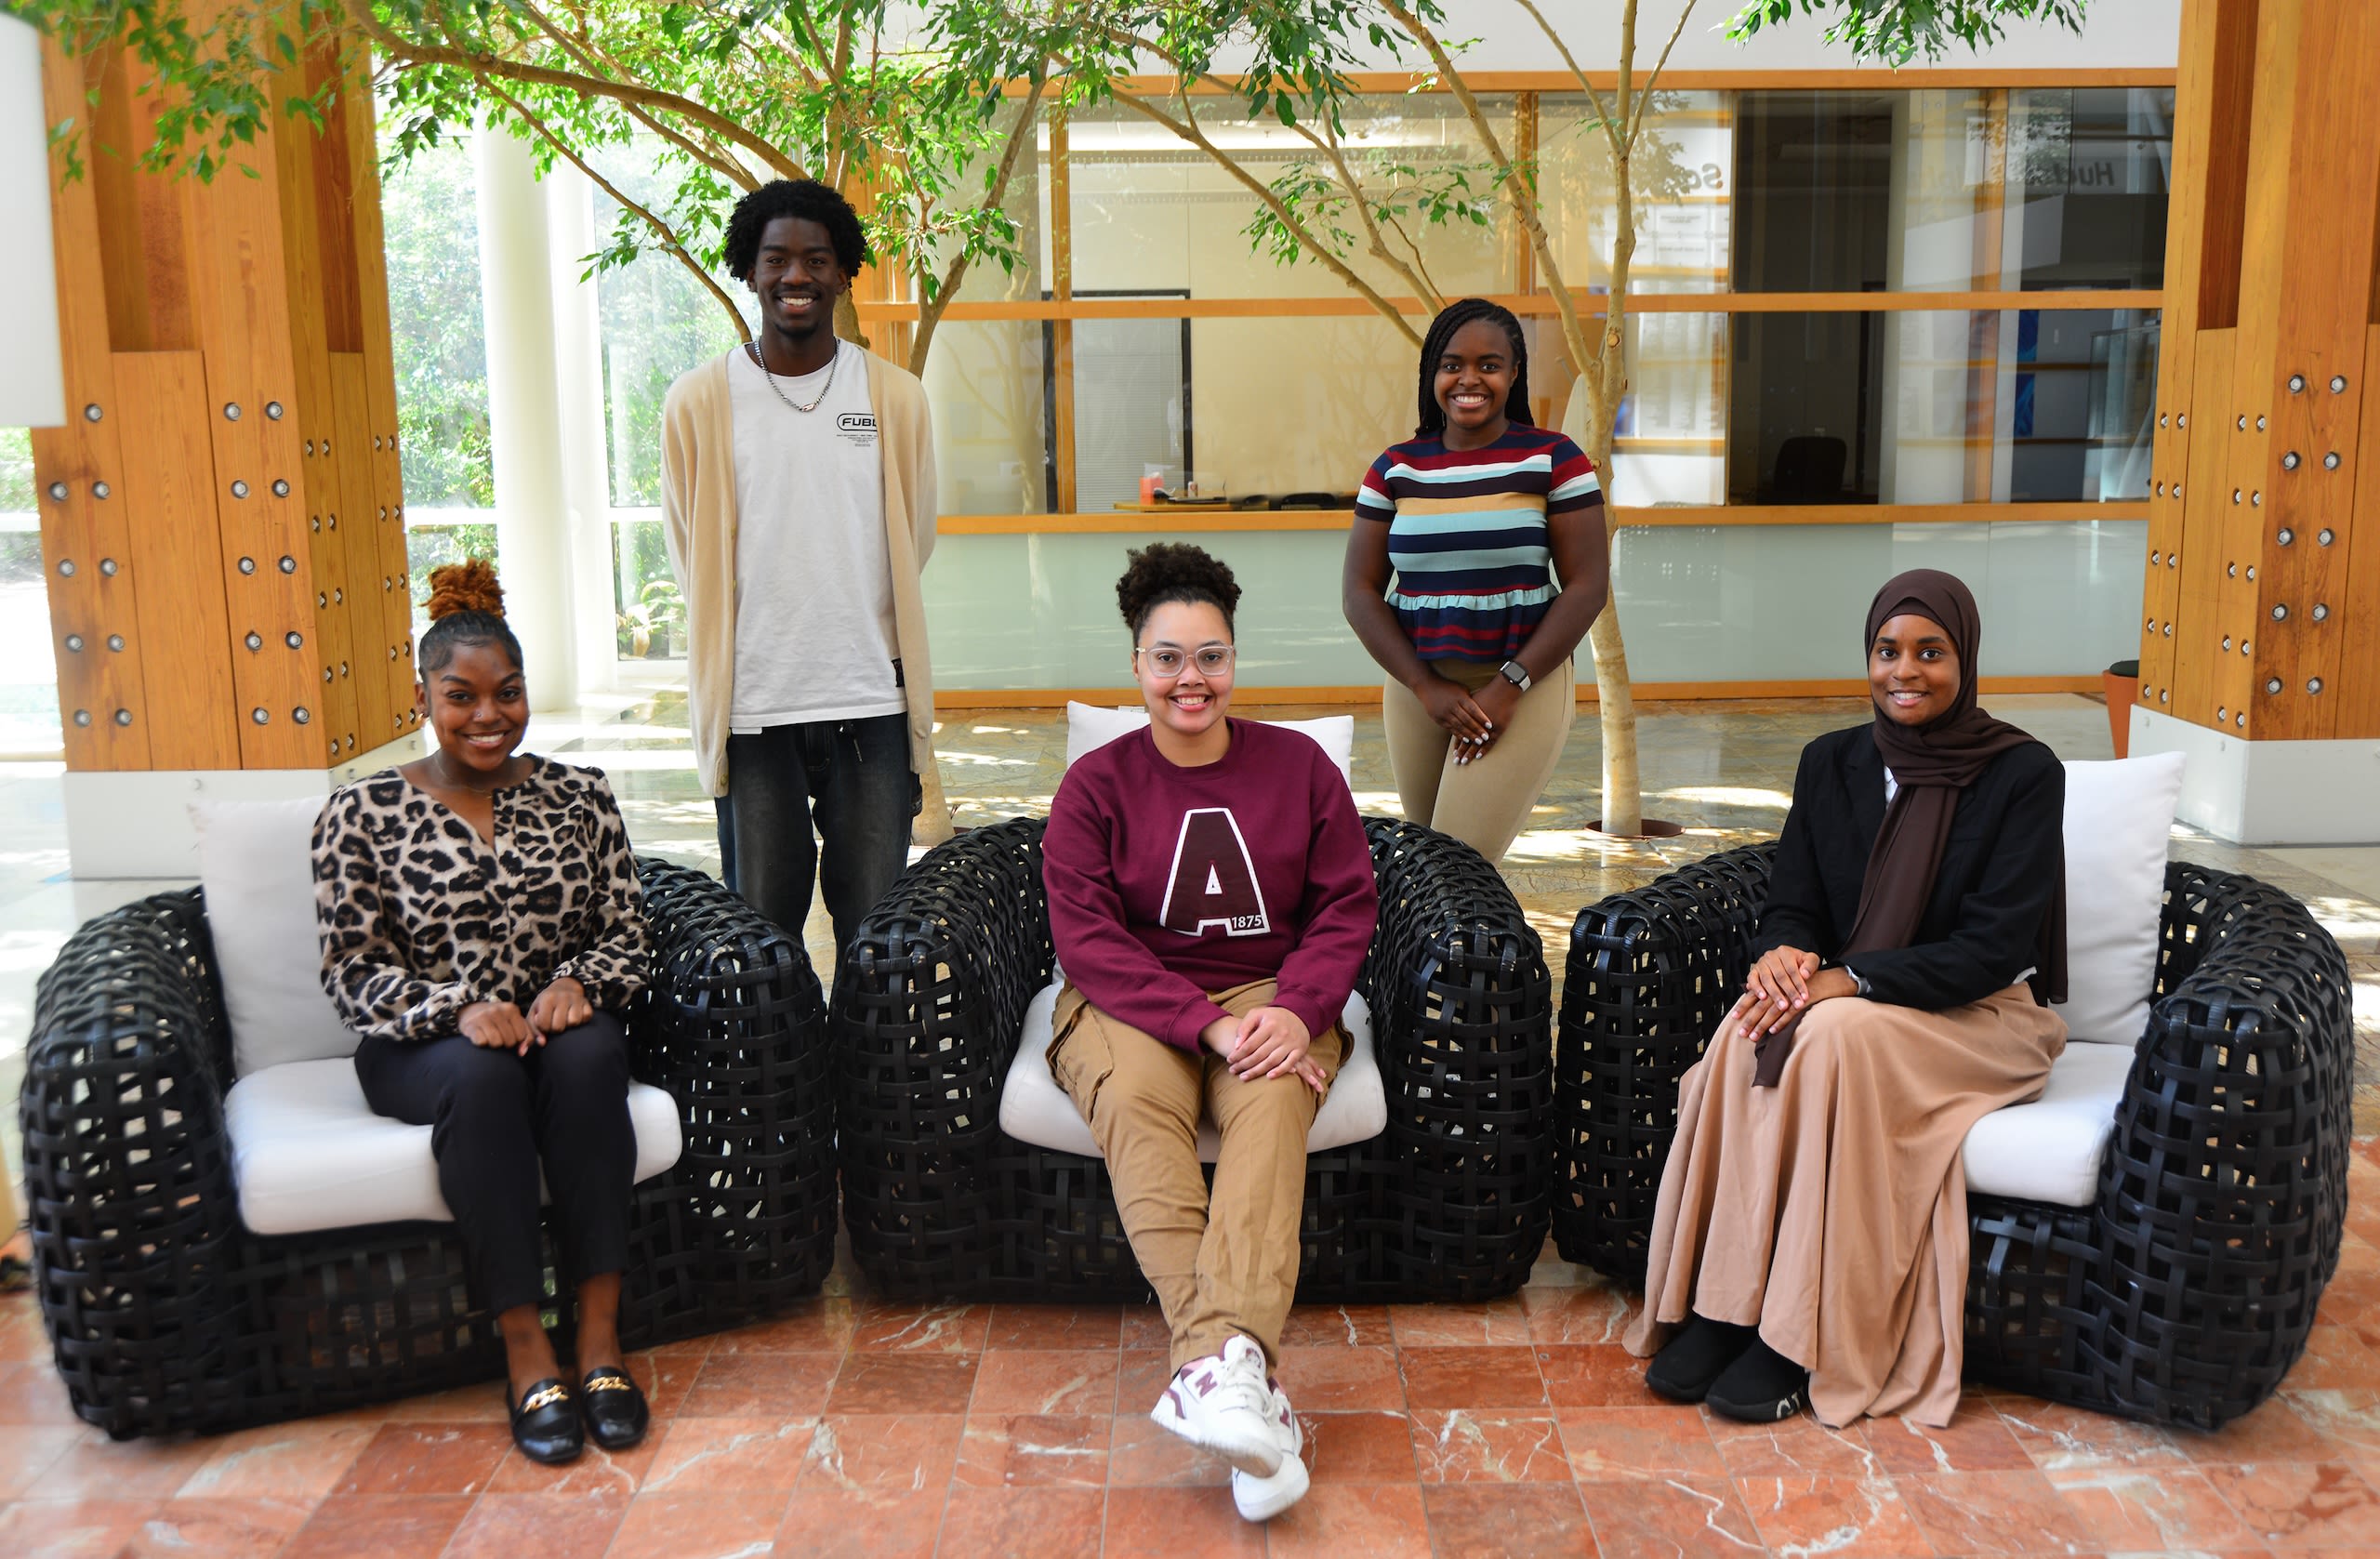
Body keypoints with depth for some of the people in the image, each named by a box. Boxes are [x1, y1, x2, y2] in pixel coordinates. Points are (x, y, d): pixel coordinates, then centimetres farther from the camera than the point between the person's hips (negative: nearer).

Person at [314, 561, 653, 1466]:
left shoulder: (578, 797, 6)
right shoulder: (362, 813, 0)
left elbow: (627, 934, 7)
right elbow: (352, 970, -3)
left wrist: (576, 983, -15)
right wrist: (457, 1010, -20)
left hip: (560, 1022, 2)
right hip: (421, 1046, -1)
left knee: (587, 1055, -33)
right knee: (481, 1076, -35)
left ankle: (601, 1335, -29)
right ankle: (526, 1352, -30)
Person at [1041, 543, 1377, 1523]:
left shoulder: (1298, 765, 7)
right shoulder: (1095, 784, 3)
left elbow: (1347, 908, 4)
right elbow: (1087, 938, -7)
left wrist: (1295, 1010, -16)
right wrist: (1207, 1024, -20)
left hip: (1270, 998, 1)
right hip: (1130, 1005, 0)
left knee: (1274, 1097, -34)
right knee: (1133, 1100, -34)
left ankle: (1219, 1356, -48)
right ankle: (1237, 1368, -46)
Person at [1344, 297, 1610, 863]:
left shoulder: (1554, 460, -2)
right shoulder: (1395, 468, 6)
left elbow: (1588, 584, -6)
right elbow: (1360, 591, 3)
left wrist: (1510, 686, -13)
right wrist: (1426, 687, -8)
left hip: (1524, 687, -4)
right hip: (1417, 686, 4)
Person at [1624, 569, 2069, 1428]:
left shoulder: (2023, 774, -10)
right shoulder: (1833, 762, 5)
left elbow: (1994, 946, -16)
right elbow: (1792, 907, 5)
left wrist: (1851, 979, -27)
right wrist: (1784, 955, -20)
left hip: (1982, 1017, -4)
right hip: (1839, 1001, 4)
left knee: (1836, 1034, -35)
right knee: (1751, 1029, -29)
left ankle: (1804, 1338, -29)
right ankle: (1721, 1309, -27)